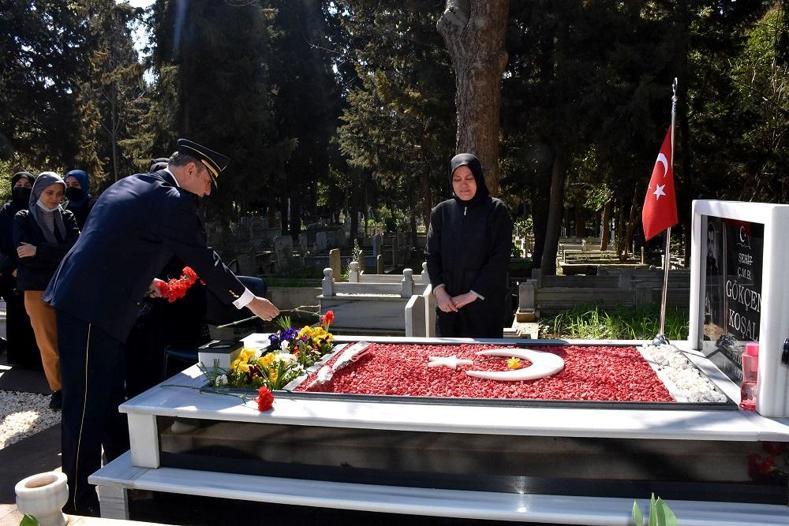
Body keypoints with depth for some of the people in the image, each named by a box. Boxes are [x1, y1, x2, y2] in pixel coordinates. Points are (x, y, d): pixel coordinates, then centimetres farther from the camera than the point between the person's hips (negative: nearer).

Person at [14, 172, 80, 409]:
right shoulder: (23, 219, 7)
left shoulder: (67, 217, 11)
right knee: (48, 344, 0)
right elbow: (23, 254, -6)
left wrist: (39, 252, -13)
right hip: (37, 288, -1)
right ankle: (58, 389, 13)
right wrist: (59, 255, -10)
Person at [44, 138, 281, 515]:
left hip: (79, 300, 10)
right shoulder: (173, 202, -12)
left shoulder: (130, 185, 16)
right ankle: (78, 504, 10)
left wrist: (144, 281, 28)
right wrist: (251, 301, 1)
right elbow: (205, 261, -8)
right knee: (87, 407, -1)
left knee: (109, 399, 18)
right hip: (94, 310, -10)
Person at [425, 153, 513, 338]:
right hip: (448, 303, 3)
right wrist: (439, 291, -7)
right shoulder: (441, 212, 7)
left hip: (486, 301, -3)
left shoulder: (496, 210, -3)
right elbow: (432, 255, 7)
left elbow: (500, 258, -8)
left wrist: (473, 294, -12)